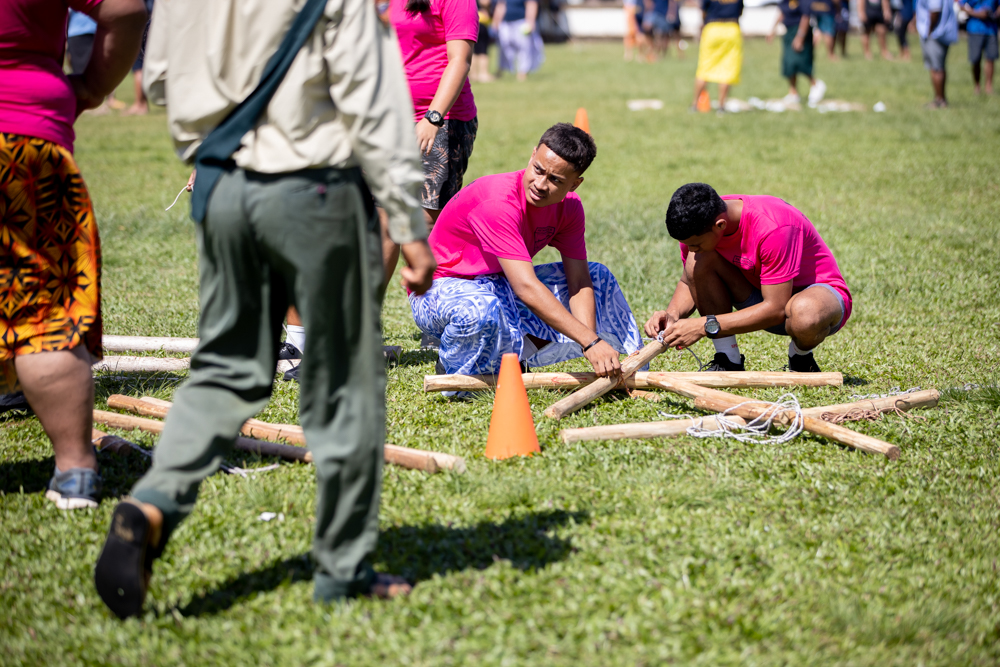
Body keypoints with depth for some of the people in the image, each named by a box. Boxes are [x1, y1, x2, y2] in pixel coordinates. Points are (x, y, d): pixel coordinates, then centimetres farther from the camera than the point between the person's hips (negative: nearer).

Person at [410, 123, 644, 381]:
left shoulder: (569, 206, -8)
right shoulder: (498, 202, -32)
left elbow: (579, 283, -11)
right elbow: (527, 289, -39)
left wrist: (592, 341, -27)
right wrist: (590, 342, -41)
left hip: (499, 287, 8)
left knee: (598, 276, 1)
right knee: (481, 311, -42)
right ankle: (452, 370, -11)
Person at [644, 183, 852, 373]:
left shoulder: (773, 226, -34)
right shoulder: (699, 224, -14)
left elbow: (776, 309, -32)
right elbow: (690, 281, 2)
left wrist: (706, 326, -34)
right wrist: (672, 315, -21)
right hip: (762, 295, 6)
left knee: (804, 313, -43)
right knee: (699, 261, -19)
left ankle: (801, 359, -6)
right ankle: (729, 363, -9)